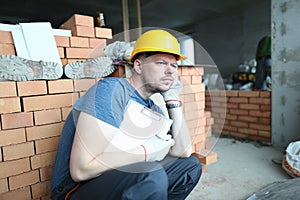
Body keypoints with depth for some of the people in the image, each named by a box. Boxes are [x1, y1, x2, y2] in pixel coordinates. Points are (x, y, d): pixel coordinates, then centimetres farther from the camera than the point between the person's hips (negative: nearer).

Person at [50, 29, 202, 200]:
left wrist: (173, 98, -2)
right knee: (151, 174, -35)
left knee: (191, 164, 9)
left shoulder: (153, 107, 4)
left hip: (124, 182, 8)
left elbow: (183, 152, 3)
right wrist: (146, 150, -21)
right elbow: (81, 169, -26)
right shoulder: (111, 90, -20)